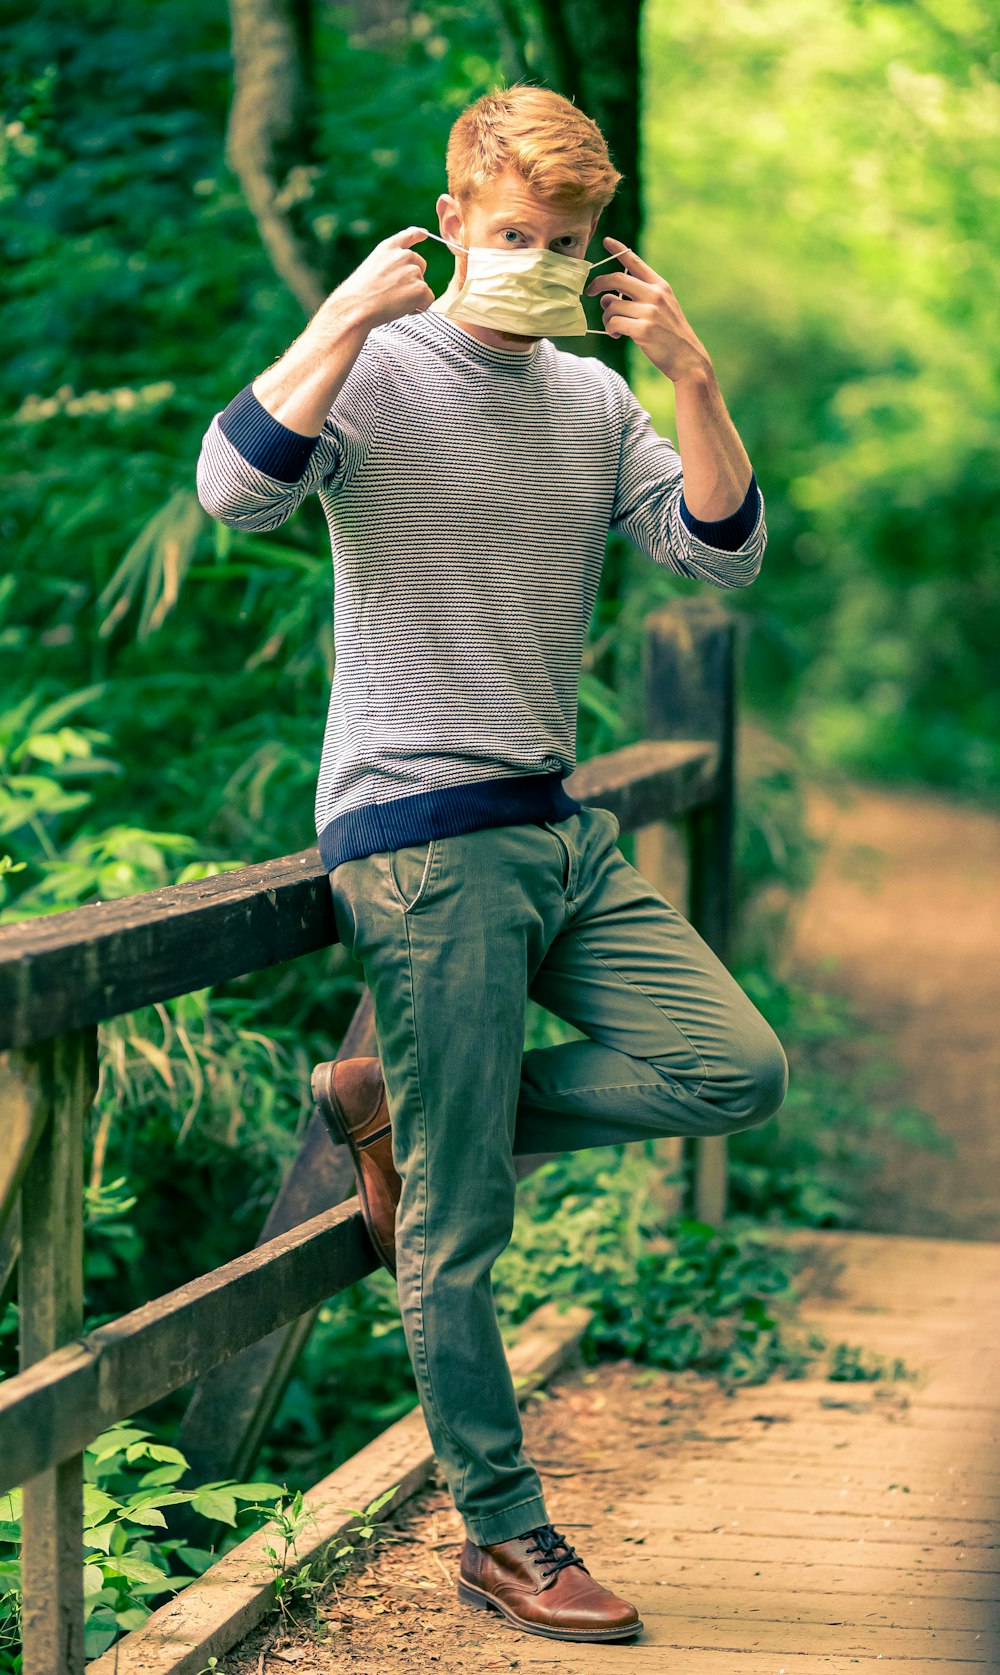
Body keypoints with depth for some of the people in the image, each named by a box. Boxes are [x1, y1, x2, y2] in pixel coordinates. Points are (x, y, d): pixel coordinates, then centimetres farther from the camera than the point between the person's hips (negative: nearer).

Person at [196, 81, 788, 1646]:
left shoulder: (597, 401, 13)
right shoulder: (375, 375, -5)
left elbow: (724, 551, 2)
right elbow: (235, 487, -23)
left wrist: (693, 375, -9)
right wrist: (349, 315, -21)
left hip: (560, 827, 6)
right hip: (418, 838, -6)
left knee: (738, 1072, -4)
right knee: (461, 1232, -3)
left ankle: (400, 1109, 10)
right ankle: (504, 1536, 11)